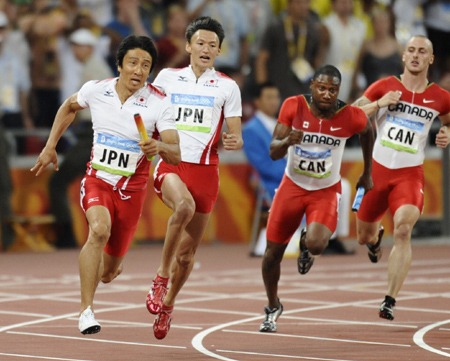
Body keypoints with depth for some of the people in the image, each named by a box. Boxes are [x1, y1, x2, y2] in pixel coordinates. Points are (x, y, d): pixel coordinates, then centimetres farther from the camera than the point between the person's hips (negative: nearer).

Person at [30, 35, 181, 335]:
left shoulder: (160, 104, -15)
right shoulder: (96, 90, -9)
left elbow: (176, 155, -23)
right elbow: (69, 107, 15)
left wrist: (159, 147, -45)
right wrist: (50, 147, 14)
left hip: (132, 189, 0)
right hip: (97, 180, 0)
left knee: (107, 273, 7)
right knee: (100, 229, -33)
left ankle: (111, 266, 49)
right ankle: (86, 312, -29)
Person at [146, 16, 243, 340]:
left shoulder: (227, 87, 8)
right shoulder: (167, 77, 9)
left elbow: (236, 137, 7)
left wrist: (234, 141, -15)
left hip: (205, 170, 1)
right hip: (170, 165, -1)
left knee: (187, 255, 5)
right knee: (184, 206, -37)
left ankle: (168, 304, 31)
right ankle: (162, 275, -21)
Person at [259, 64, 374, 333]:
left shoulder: (351, 117, -17)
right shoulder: (293, 107, -16)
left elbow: (368, 131, 8)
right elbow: (273, 152, -14)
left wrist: (367, 174, 15)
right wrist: (288, 141, -38)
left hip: (326, 190, -1)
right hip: (293, 186, 2)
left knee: (316, 245, -28)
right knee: (273, 252, 5)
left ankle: (306, 245, 14)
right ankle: (273, 308, 33)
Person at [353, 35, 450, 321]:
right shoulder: (385, 86, 0)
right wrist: (379, 104, -13)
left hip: (410, 175, -1)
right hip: (378, 169, 1)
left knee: (403, 230, -25)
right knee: (364, 237, 14)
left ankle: (390, 301, -22)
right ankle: (376, 236, 55)